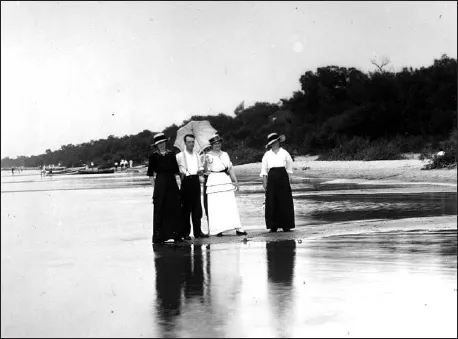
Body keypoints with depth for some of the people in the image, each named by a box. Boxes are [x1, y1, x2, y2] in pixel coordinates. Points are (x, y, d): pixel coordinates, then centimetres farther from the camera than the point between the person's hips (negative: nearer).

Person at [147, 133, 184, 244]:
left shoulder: (171, 155, 12)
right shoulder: (154, 156, 1)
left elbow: (176, 170, 14)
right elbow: (150, 174, 0)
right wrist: (155, 187, -6)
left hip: (172, 184, 4)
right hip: (160, 184, -4)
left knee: (175, 209, 3)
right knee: (160, 210, -2)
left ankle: (176, 235, 9)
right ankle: (158, 236, 2)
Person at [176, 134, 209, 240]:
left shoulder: (197, 156, 17)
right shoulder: (179, 156, 2)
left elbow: (200, 168, 18)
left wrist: (201, 171, -2)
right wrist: (182, 173, -20)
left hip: (195, 181, 5)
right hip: (186, 181, -5)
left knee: (197, 207, 4)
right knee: (186, 208, -3)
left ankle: (197, 231, 9)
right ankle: (186, 233, 2)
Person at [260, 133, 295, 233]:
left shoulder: (284, 153, 6)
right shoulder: (267, 155, 7)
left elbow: (289, 167, 13)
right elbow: (264, 170, 8)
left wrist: (289, 179, 6)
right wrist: (265, 183, 1)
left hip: (283, 177, -1)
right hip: (272, 178, 1)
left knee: (285, 202, -2)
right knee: (272, 203, -2)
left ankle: (286, 225, 3)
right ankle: (273, 226, 3)